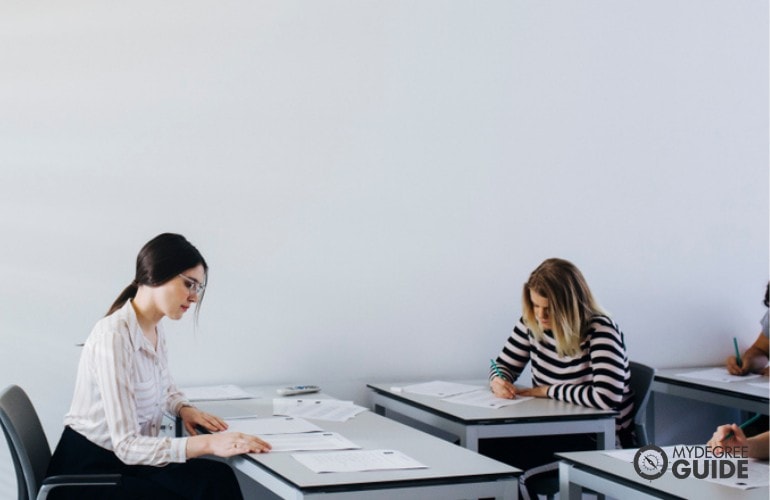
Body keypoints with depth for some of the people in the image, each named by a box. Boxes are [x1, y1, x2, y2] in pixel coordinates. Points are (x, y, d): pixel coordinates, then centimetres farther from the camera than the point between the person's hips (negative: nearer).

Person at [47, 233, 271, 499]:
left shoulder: (155, 328, 4)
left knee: (218, 477, -17)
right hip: (88, 473, -8)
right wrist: (208, 443, -36)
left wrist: (184, 409, 3)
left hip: (123, 460, 8)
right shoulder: (113, 338, -23)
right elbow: (126, 446, -28)